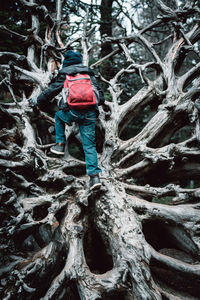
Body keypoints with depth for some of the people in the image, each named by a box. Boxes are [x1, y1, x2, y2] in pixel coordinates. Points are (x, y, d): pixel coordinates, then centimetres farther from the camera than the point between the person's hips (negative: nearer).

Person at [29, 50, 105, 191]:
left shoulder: (65, 74, 9)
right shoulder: (89, 73, 19)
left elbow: (52, 90, 15)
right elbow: (99, 91, 23)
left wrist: (38, 101, 30)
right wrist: (99, 101, 44)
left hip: (72, 112, -3)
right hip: (90, 114, 3)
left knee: (59, 116, 31)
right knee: (89, 144, 4)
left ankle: (60, 145, 25)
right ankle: (95, 175, -8)